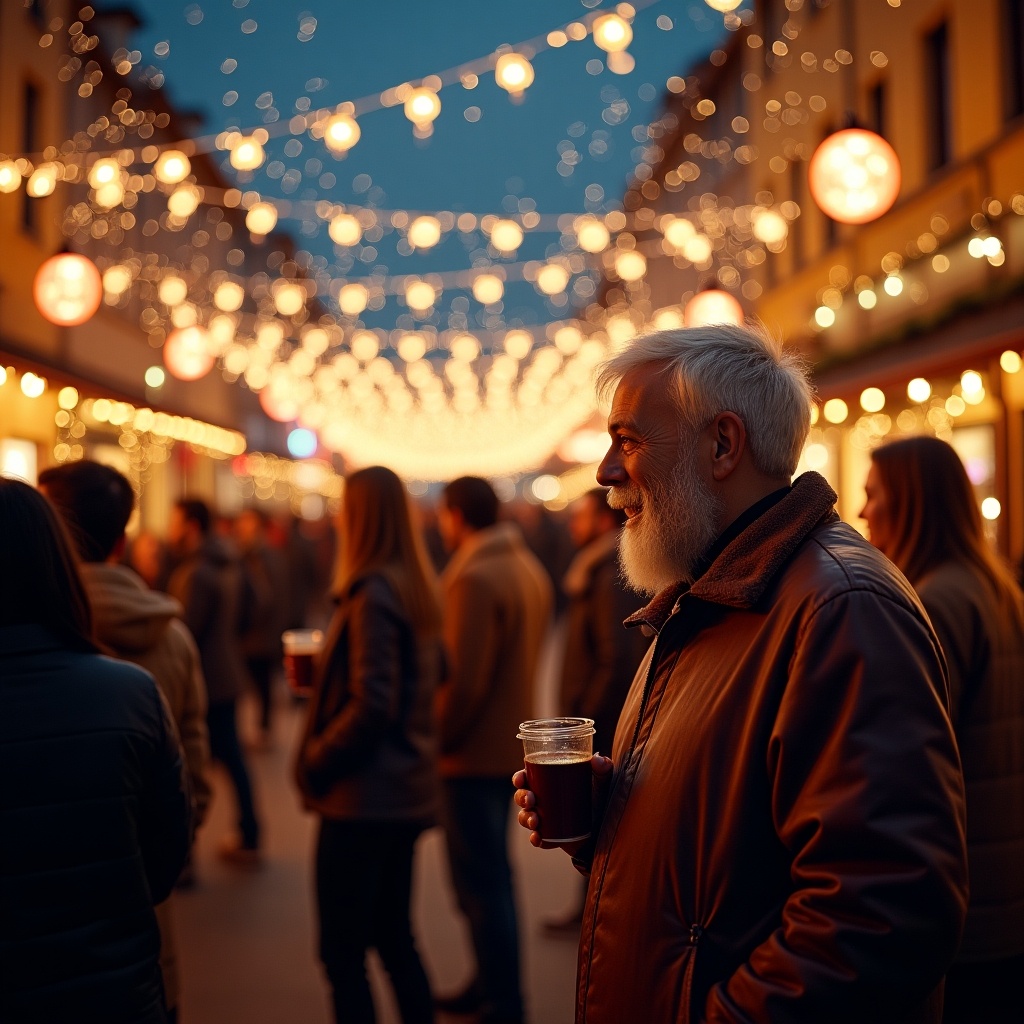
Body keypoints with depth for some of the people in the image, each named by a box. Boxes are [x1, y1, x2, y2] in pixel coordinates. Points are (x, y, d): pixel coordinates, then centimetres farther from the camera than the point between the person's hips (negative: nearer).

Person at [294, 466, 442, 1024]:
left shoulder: (373, 592, -18)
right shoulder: (419, 588, 7)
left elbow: (371, 706, -23)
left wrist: (314, 763, -10)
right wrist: (323, 673, 15)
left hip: (365, 795, -9)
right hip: (408, 791, 9)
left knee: (343, 955, 2)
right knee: (395, 938, 20)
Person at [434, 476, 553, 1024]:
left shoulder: (474, 578, -21)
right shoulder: (528, 567, 9)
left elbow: (464, 681, -24)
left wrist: (435, 739, -12)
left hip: (474, 753, -9)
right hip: (511, 745, 9)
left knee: (481, 882, 1)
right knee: (493, 874, 20)